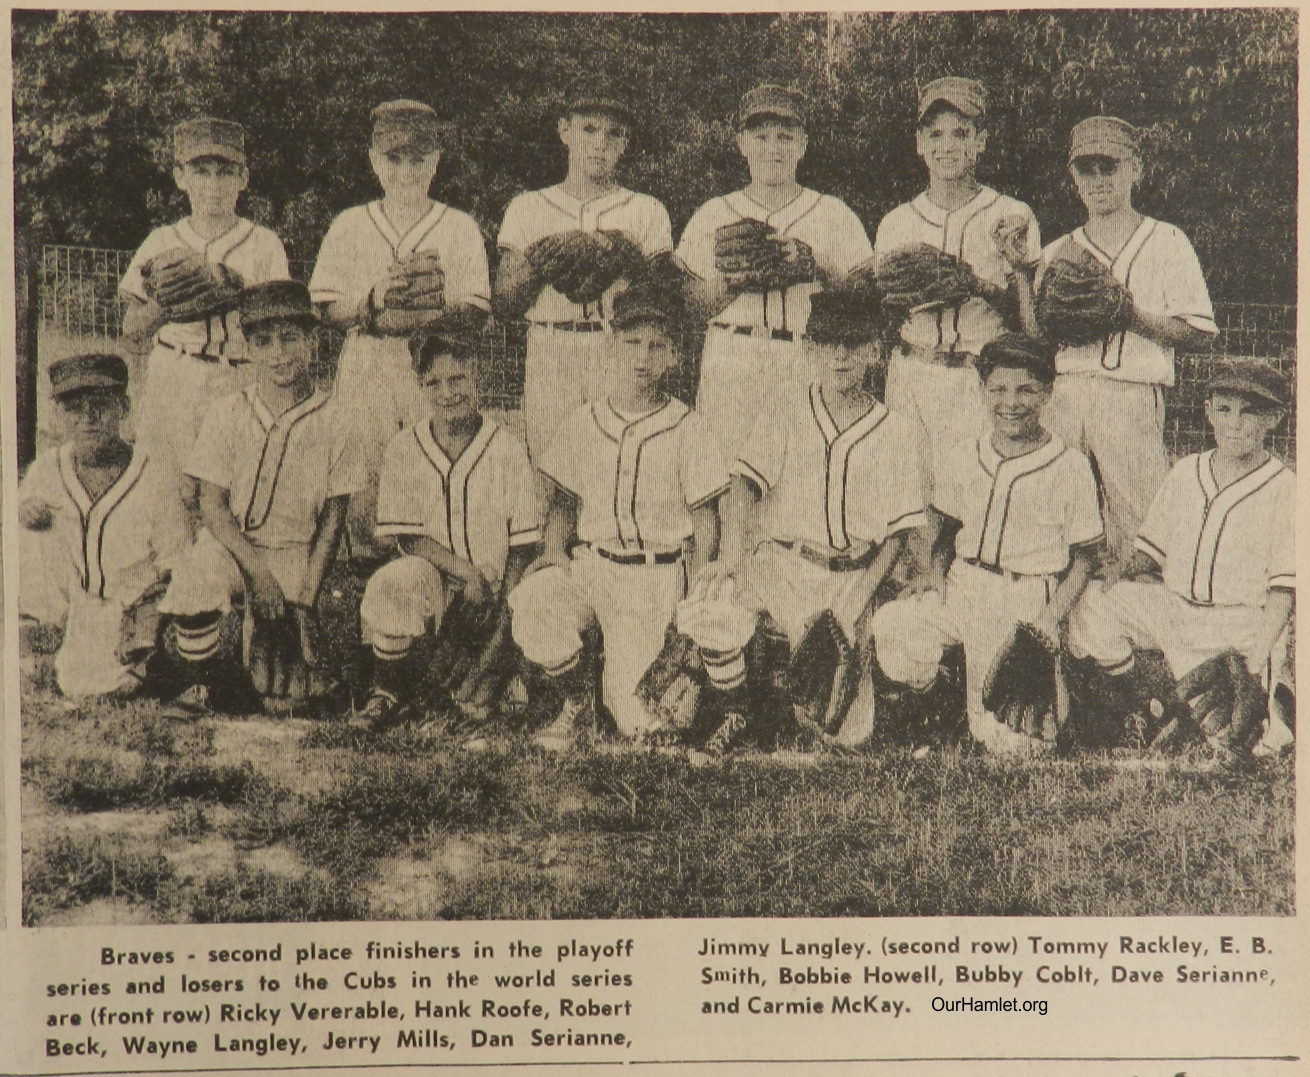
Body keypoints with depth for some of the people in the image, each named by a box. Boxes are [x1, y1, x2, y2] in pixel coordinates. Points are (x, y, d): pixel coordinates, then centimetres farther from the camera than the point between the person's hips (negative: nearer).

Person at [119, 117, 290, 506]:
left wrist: (236, 294, -17)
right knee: (170, 502, -8)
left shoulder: (263, 244, 7)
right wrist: (163, 306, -13)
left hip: (240, 387, -1)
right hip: (171, 386, 1)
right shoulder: (162, 243, 11)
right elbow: (132, 328, 6)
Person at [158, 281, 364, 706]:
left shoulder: (331, 422, -3)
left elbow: (333, 517, 1)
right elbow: (212, 505, -4)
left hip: (297, 555, 0)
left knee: (284, 687, -12)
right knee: (191, 583, -35)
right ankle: (222, 690, -6)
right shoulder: (227, 414, -3)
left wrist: (305, 596, -7)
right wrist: (257, 571, -17)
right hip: (231, 544, 0)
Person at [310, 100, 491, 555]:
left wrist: (442, 302, -18)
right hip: (365, 369, 1)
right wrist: (372, 300, -13)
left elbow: (477, 315, 2)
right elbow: (328, 311, 6)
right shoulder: (349, 227, 11)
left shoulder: (460, 227, 9)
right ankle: (363, 559, 8)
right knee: (365, 481, -6)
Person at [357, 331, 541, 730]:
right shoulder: (403, 450, -1)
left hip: (493, 589, 1)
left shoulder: (508, 450, -2)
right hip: (430, 579, -1)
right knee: (392, 582, -34)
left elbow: (522, 547, -2)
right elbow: (407, 537, -5)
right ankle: (391, 683, -7)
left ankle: (479, 678, 7)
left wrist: (505, 613, -14)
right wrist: (465, 571, -20)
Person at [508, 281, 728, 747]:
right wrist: (555, 552, -3)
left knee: (633, 716, -16)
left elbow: (706, 524, 2)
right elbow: (561, 502, 17)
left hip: (657, 575, -3)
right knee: (529, 600, -30)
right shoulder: (583, 424, 9)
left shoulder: (688, 430, 1)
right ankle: (577, 699, -2)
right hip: (590, 564, 3)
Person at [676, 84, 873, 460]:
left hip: (811, 365, 0)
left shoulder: (833, 214, 13)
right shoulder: (712, 216, 15)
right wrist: (728, 282, -9)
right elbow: (690, 307, 9)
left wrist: (813, 267, -11)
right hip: (730, 368, 0)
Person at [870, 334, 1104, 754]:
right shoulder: (965, 458, 8)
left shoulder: (1071, 468, -4)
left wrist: (1054, 615, -11)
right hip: (960, 586, 4)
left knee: (1004, 738, -11)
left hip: (1027, 601, -4)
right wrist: (936, 578, -3)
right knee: (889, 625, -23)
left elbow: (1085, 555, 0)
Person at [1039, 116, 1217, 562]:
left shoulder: (1167, 244, 8)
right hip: (1062, 397, 3)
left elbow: (1200, 332, 0)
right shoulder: (1056, 254, 18)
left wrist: (1132, 316, -12)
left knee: (1139, 543, -9)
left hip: (1132, 397, -3)